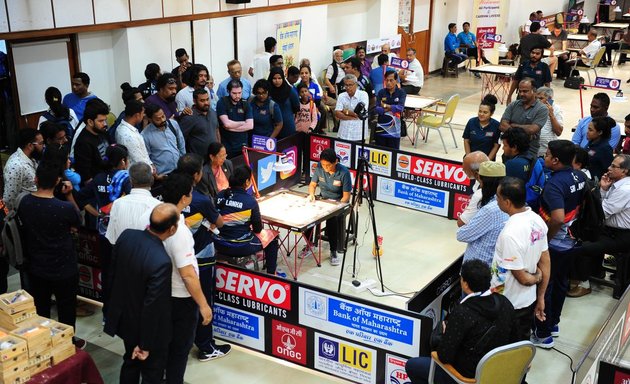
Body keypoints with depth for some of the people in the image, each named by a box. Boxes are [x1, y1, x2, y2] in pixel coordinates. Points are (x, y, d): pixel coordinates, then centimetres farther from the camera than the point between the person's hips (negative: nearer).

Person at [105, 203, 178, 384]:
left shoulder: (126, 235, -15)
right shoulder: (161, 262, -36)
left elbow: (112, 273, 1)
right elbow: (152, 307, -27)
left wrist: (111, 308, 17)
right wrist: (145, 344, -14)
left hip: (124, 317, 7)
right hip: (147, 327, -7)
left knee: (131, 362, 29)